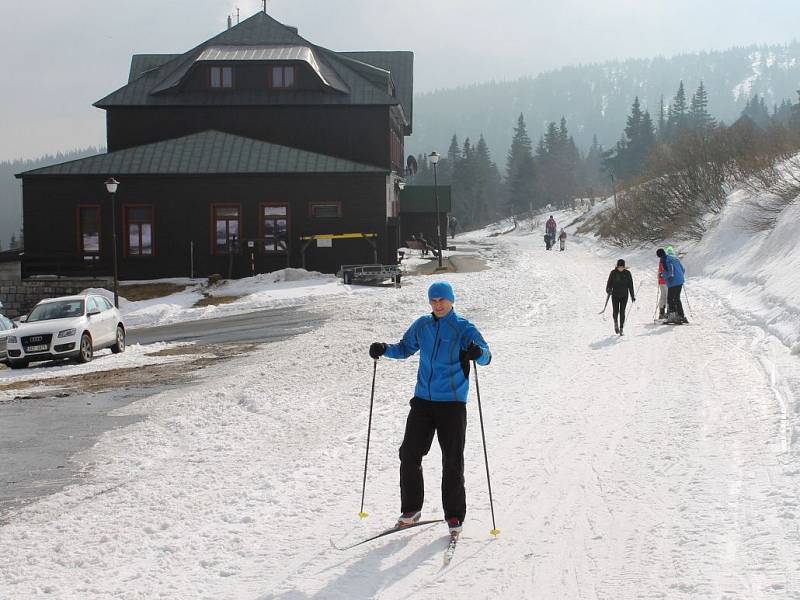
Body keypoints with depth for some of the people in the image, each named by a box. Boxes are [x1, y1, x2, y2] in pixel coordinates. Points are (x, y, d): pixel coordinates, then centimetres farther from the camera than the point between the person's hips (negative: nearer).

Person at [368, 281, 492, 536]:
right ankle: (411, 509, 14)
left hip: (452, 403, -4)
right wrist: (385, 349, 2)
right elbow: (405, 348, 22)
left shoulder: (464, 328, -6)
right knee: (409, 453, 1)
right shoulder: (422, 326, 9)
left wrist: (478, 353, -37)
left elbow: (486, 356, -14)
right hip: (423, 400, 5)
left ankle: (454, 516, 8)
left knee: (452, 462, -1)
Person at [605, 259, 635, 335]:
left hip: (624, 296, 0)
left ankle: (621, 329, 0)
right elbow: (609, 282, 0)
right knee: (616, 311, -3)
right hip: (615, 295, 0)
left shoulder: (627, 273, 2)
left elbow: (630, 285, 7)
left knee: (622, 312, -5)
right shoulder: (613, 273, -1)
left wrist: (632, 296, 7)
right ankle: (616, 323, 28)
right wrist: (608, 290, -20)